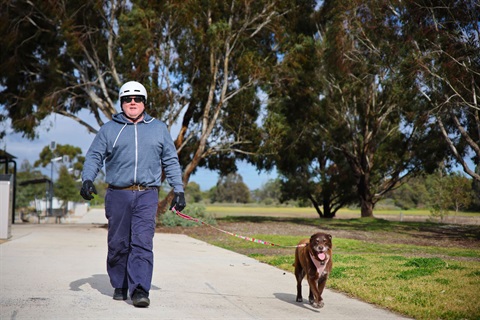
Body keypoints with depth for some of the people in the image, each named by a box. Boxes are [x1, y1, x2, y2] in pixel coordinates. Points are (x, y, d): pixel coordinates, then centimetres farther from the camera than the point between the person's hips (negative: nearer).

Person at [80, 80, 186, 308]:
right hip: (118, 195, 1)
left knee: (142, 242, -11)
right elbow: (94, 156, 9)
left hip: (147, 195, 0)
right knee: (118, 244, 5)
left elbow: (171, 161, 16)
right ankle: (119, 286, 20)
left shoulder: (158, 129, 14)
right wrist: (87, 179, -9)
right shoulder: (109, 129, 11)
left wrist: (178, 190, 10)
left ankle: (140, 290, -15)